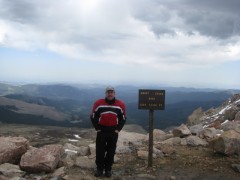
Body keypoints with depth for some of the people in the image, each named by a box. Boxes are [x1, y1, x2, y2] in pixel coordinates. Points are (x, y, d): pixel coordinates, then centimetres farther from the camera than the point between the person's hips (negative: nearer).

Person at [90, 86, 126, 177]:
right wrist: (97, 128, -2)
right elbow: (93, 116, 2)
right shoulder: (98, 103, -5)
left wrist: (118, 129, 0)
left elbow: (123, 118, 8)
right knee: (100, 151, 4)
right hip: (101, 131, -1)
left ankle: (108, 169, 21)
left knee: (111, 151, 8)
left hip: (113, 131, 1)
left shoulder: (120, 104, -1)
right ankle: (99, 169, 19)